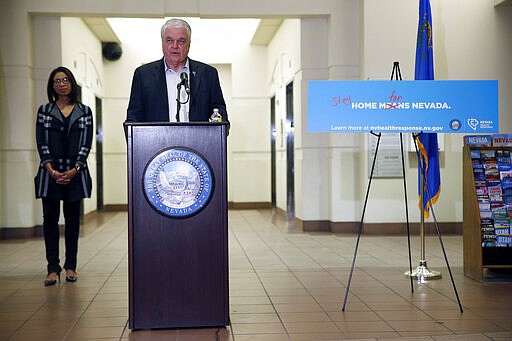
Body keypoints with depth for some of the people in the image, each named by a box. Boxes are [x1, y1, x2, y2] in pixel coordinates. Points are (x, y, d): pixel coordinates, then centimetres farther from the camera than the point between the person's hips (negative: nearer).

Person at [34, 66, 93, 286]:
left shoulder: (84, 111, 7)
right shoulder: (44, 110, 8)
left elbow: (86, 143, 1)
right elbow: (41, 143, 1)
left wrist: (74, 169, -11)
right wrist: (52, 170, -11)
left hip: (75, 172, 0)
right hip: (50, 172, 0)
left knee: (73, 219, 4)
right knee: (50, 218, -2)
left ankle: (71, 266, 10)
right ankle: (53, 268, 1)